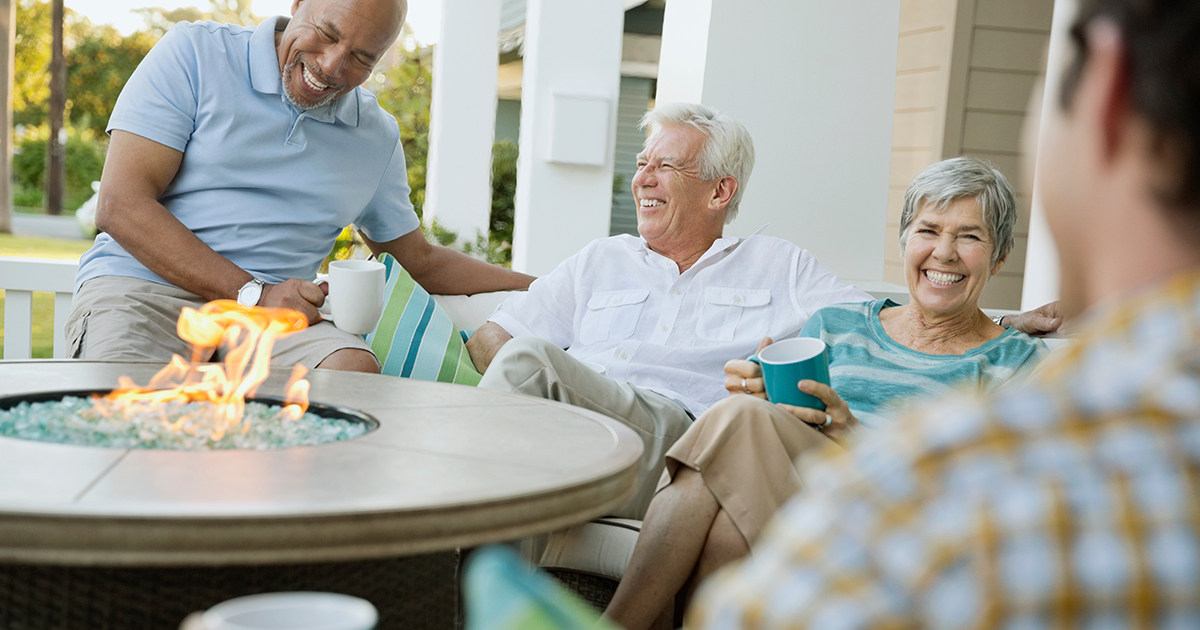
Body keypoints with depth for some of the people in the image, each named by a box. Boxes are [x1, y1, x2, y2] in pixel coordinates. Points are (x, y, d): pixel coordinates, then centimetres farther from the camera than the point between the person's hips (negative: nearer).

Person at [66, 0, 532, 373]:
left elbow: (423, 260, 27)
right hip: (143, 287, -3)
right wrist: (252, 295, -15)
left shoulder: (377, 137, 16)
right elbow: (120, 206, -7)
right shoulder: (195, 54, 1)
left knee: (356, 370, -30)